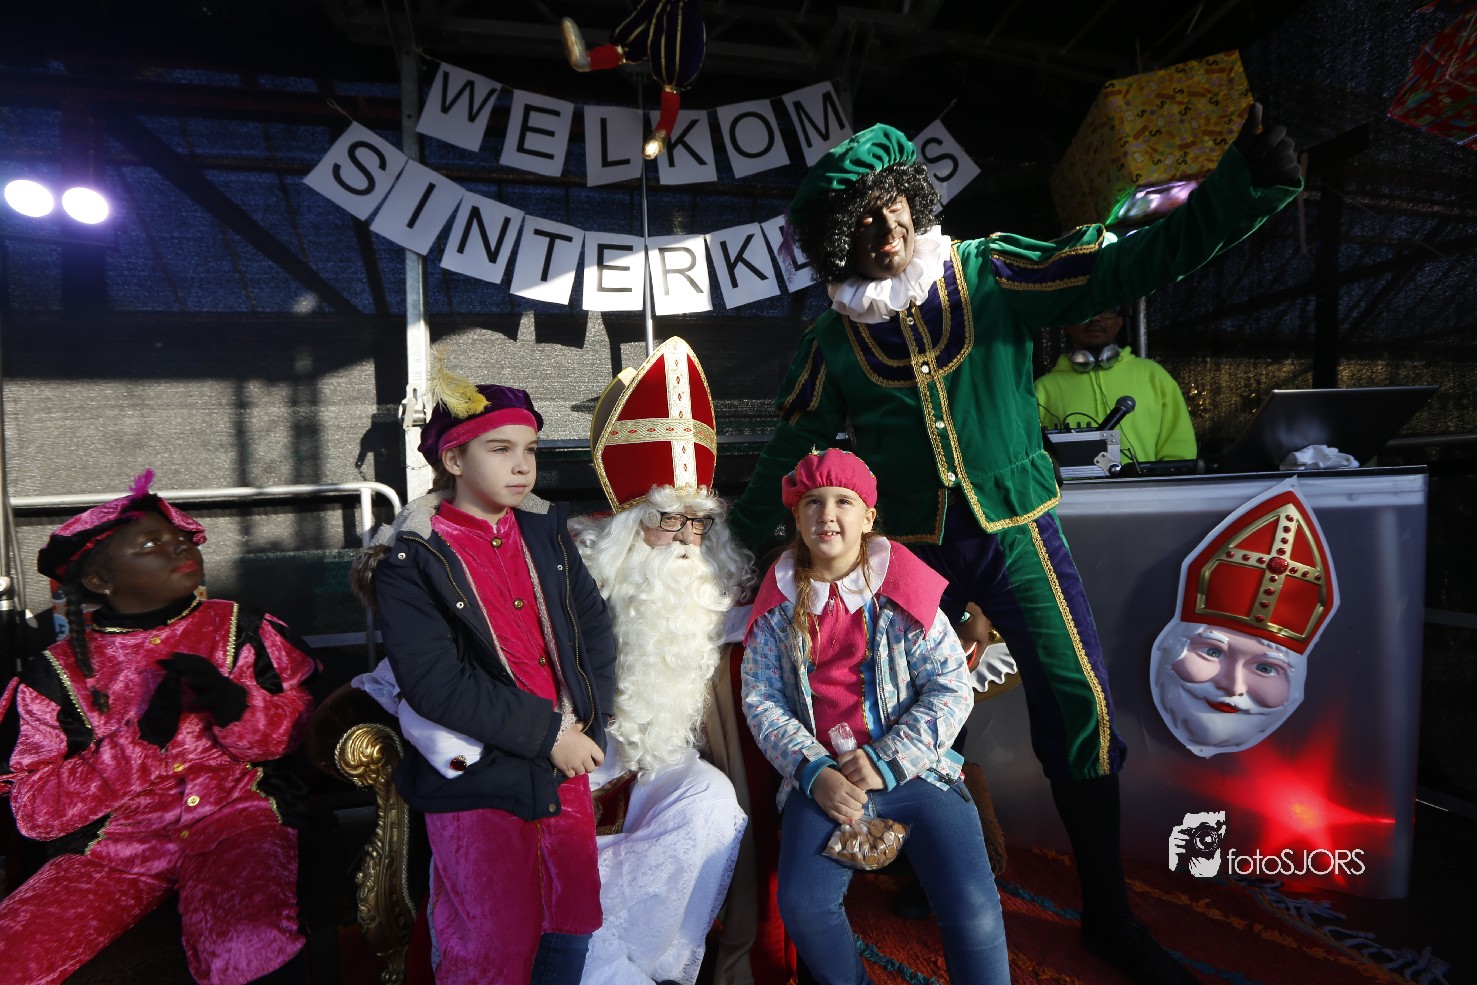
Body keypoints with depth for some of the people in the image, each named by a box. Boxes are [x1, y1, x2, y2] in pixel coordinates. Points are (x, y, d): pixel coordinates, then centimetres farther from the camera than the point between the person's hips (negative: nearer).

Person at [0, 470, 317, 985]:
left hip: (234, 814, -2)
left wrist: (233, 705, -17)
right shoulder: (57, 672, 5)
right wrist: (143, 737, -15)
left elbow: (295, 726, 4)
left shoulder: (239, 627, 4)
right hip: (109, 846, 3)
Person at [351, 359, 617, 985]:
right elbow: (436, 685, -19)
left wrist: (584, 726, -8)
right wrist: (547, 734, -18)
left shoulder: (546, 531, 5)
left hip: (565, 767, 5)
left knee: (574, 922, 16)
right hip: (478, 782, -5)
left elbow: (592, 630, 4)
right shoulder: (409, 563, -11)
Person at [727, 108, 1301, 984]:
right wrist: (735, 541, 10)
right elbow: (793, 452, 8)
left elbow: (1132, 262, -8)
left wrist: (1242, 189, -21)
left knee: (1080, 705, -3)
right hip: (914, 547, 1)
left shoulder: (991, 273, -3)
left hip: (1016, 530, 0)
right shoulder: (836, 338, 1)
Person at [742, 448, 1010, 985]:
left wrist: (888, 761, -12)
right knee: (803, 905, -20)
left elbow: (952, 688, -3)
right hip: (821, 777, 1)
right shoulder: (779, 602, 4)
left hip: (913, 769, -1)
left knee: (973, 909, -20)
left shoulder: (903, 588, -2)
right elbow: (761, 699, 2)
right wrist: (813, 770, -12)